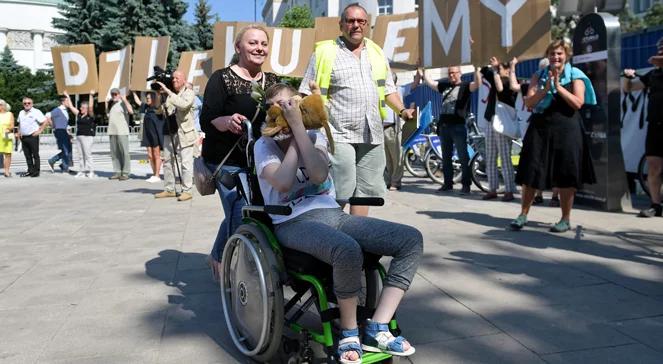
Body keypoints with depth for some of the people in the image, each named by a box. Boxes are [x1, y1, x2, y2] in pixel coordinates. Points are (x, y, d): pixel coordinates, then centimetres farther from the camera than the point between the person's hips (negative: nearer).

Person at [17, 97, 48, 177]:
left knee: (35, 155, -1)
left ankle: (36, 171, 3)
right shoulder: (21, 113, 16)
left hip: (33, 137, -6)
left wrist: (39, 131, -11)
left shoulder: (36, 112, -5)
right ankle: (30, 171, 15)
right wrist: (19, 132, 14)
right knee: (27, 155, 9)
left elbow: (45, 121, -10)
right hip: (23, 137, 6)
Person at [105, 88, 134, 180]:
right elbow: (108, 115, 31)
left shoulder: (123, 103, -3)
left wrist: (125, 100, -17)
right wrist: (106, 104, 22)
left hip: (122, 132, -7)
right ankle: (117, 172, 11)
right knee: (114, 153, 6)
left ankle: (125, 173, -5)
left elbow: (131, 111, -20)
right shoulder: (111, 104, 19)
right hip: (112, 131, 7)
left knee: (124, 152, -7)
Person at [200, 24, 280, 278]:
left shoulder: (272, 81, 11)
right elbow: (207, 121, -12)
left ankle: (218, 258, 32)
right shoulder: (222, 78, -5)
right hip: (228, 162, -5)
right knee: (241, 216, -14)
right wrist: (227, 121, -32)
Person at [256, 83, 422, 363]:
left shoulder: (315, 137, 13)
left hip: (333, 214, 5)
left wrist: (298, 126, -10)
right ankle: (349, 331, -12)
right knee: (348, 250, -38)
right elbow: (283, 183, -15)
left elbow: (319, 175, -10)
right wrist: (292, 135, -6)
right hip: (294, 223, -5)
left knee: (411, 239, -11)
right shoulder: (264, 145, 5)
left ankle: (376, 330, -12)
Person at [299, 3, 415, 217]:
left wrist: (401, 110, 5)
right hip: (339, 134, -5)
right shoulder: (325, 52, 3)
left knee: (365, 191, 8)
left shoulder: (377, 53, 18)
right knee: (340, 193, -10)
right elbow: (309, 95, 1)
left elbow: (388, 90, 22)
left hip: (372, 135, 5)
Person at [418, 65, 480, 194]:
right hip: (444, 125, 6)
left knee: (463, 156, -3)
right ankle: (448, 183, 20)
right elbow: (430, 83, 22)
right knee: (446, 157, 12)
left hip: (458, 126, -6)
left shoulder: (465, 86, 0)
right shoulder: (445, 85, 16)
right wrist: (422, 74, 13)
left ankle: (466, 185, 1)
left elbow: (476, 84, -19)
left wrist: (477, 71, -31)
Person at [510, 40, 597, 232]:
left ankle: (566, 219, 14)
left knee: (565, 176, 2)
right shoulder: (539, 76, 10)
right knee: (531, 173, 3)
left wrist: (558, 86, -15)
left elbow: (578, 103, -10)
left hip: (566, 130, -2)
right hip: (540, 128, 2)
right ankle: (523, 214, 14)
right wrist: (546, 88, -14)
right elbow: (529, 102, 0)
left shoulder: (575, 76, 3)